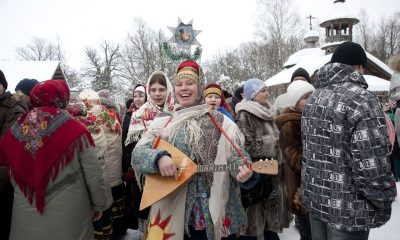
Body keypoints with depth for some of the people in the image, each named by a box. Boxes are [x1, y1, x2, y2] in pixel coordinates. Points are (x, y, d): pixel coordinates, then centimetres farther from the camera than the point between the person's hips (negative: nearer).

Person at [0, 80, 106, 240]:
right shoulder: (75, 131, -17)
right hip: (67, 213, -2)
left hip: (26, 215, 3)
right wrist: (98, 204, 3)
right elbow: (93, 175, -12)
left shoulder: (15, 132, -6)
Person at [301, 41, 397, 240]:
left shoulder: (315, 97, 6)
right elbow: (372, 166, -23)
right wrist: (384, 204, -6)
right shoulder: (362, 100, -20)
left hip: (314, 198, 7)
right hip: (347, 209, -7)